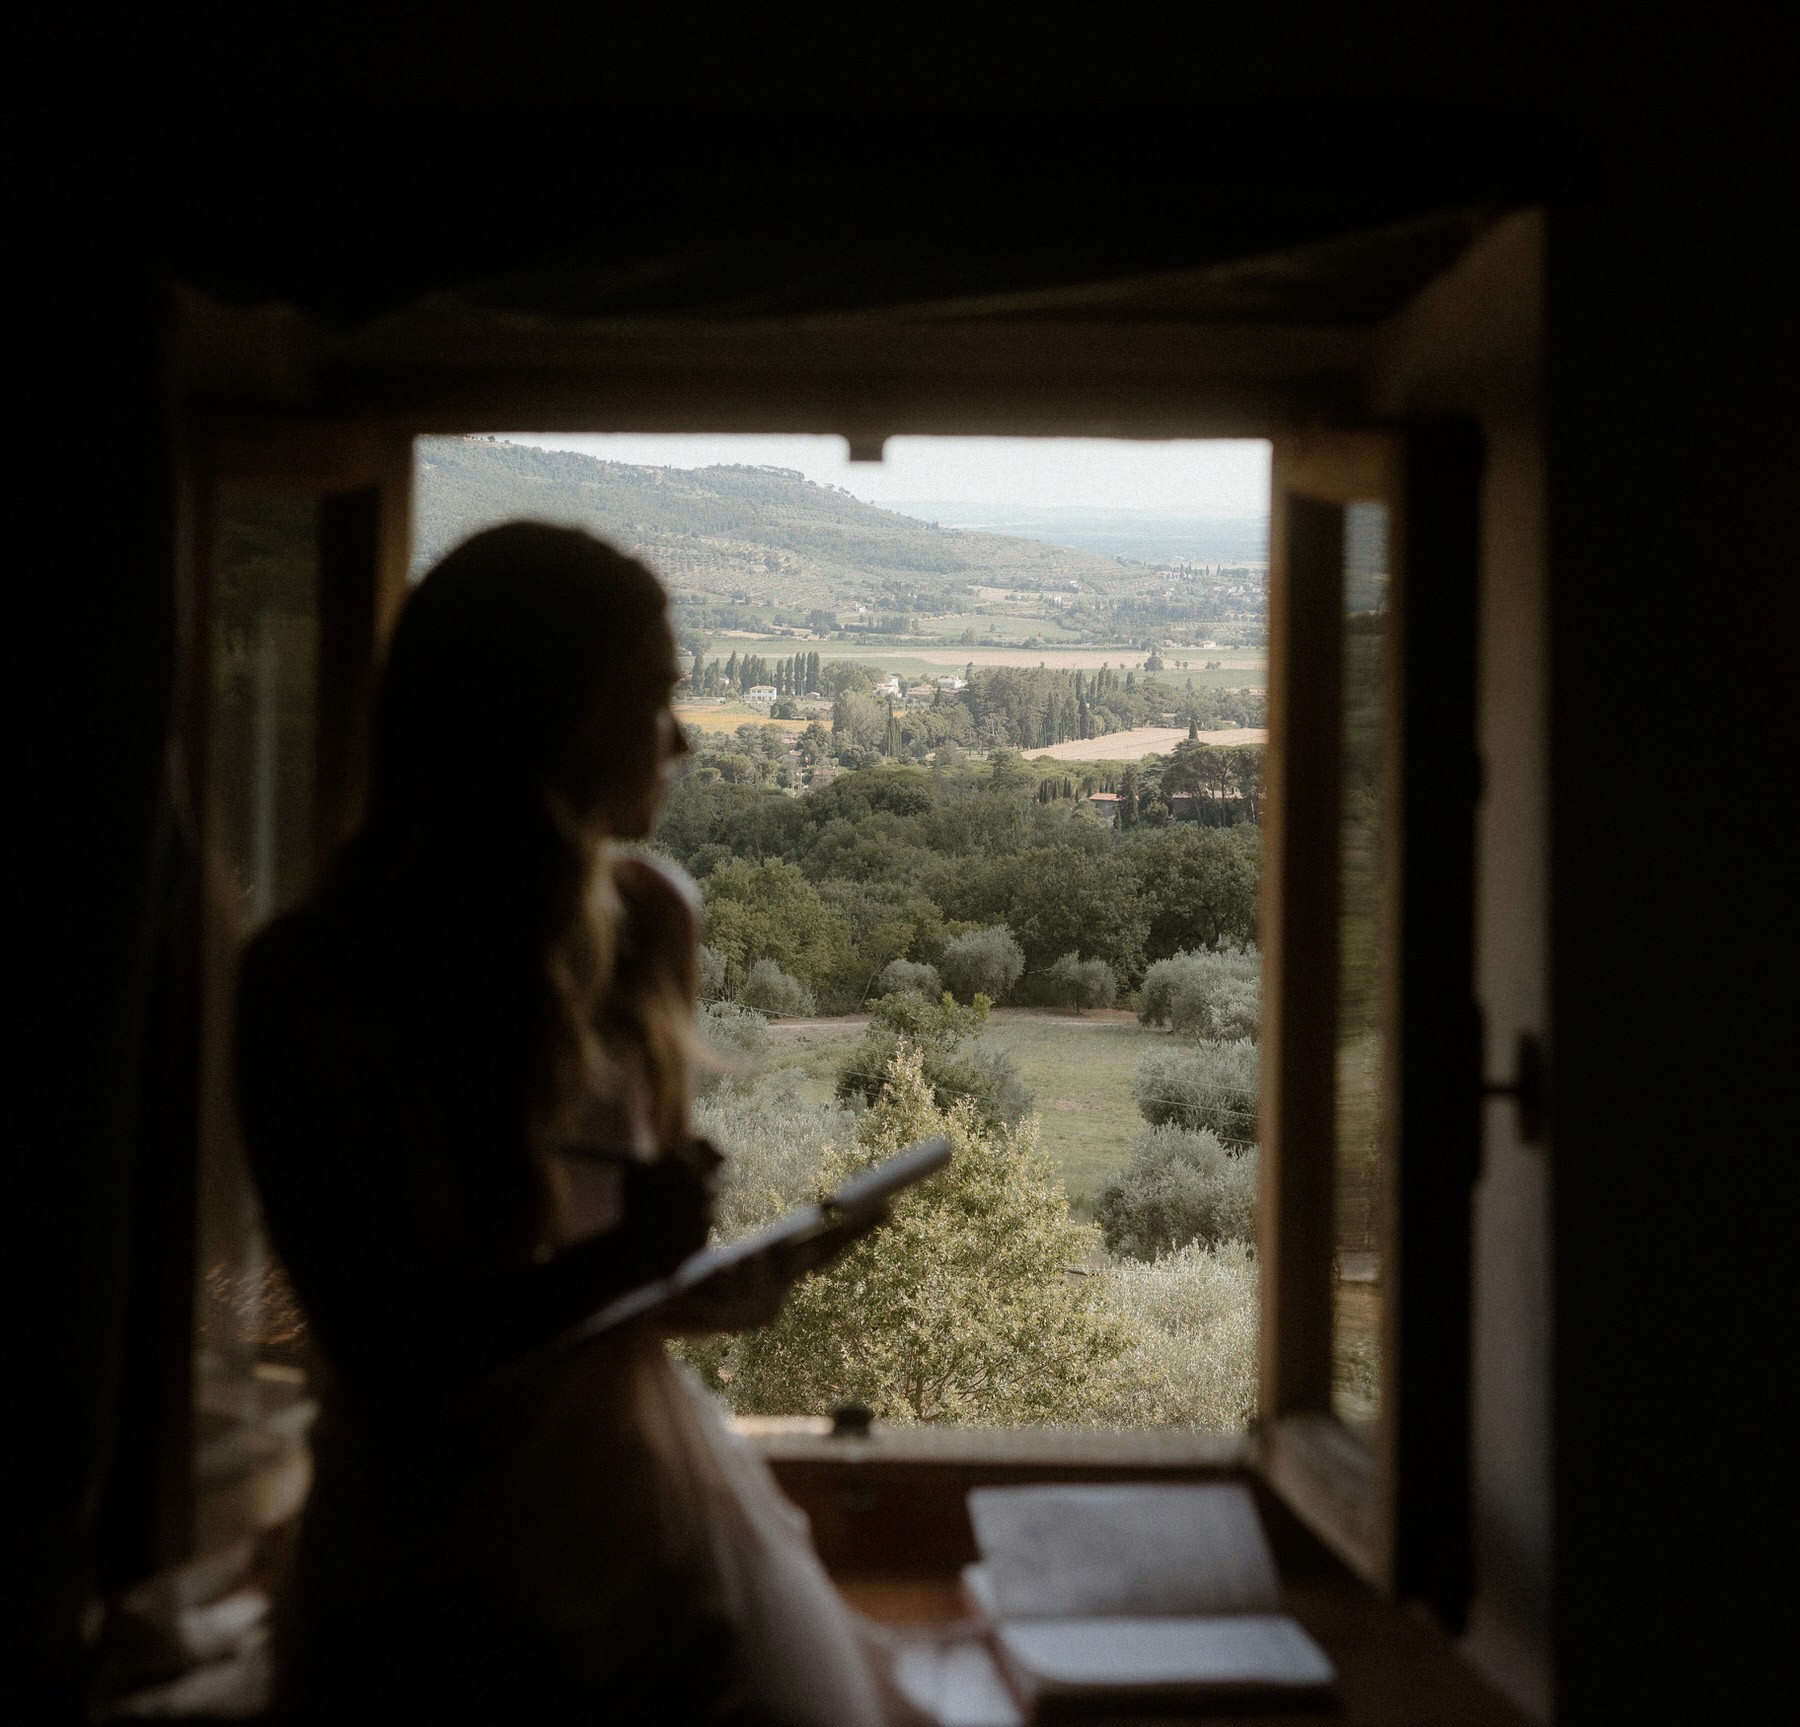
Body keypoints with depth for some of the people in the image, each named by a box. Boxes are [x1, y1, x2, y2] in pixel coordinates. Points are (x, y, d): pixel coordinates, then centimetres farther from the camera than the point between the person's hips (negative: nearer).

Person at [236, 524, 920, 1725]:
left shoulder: (650, 918, 1)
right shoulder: (316, 984, -15)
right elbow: (393, 1354, -14)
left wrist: (732, 1276, -7)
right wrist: (613, 1264, -28)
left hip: (658, 1488, 5)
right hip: (448, 1553, -4)